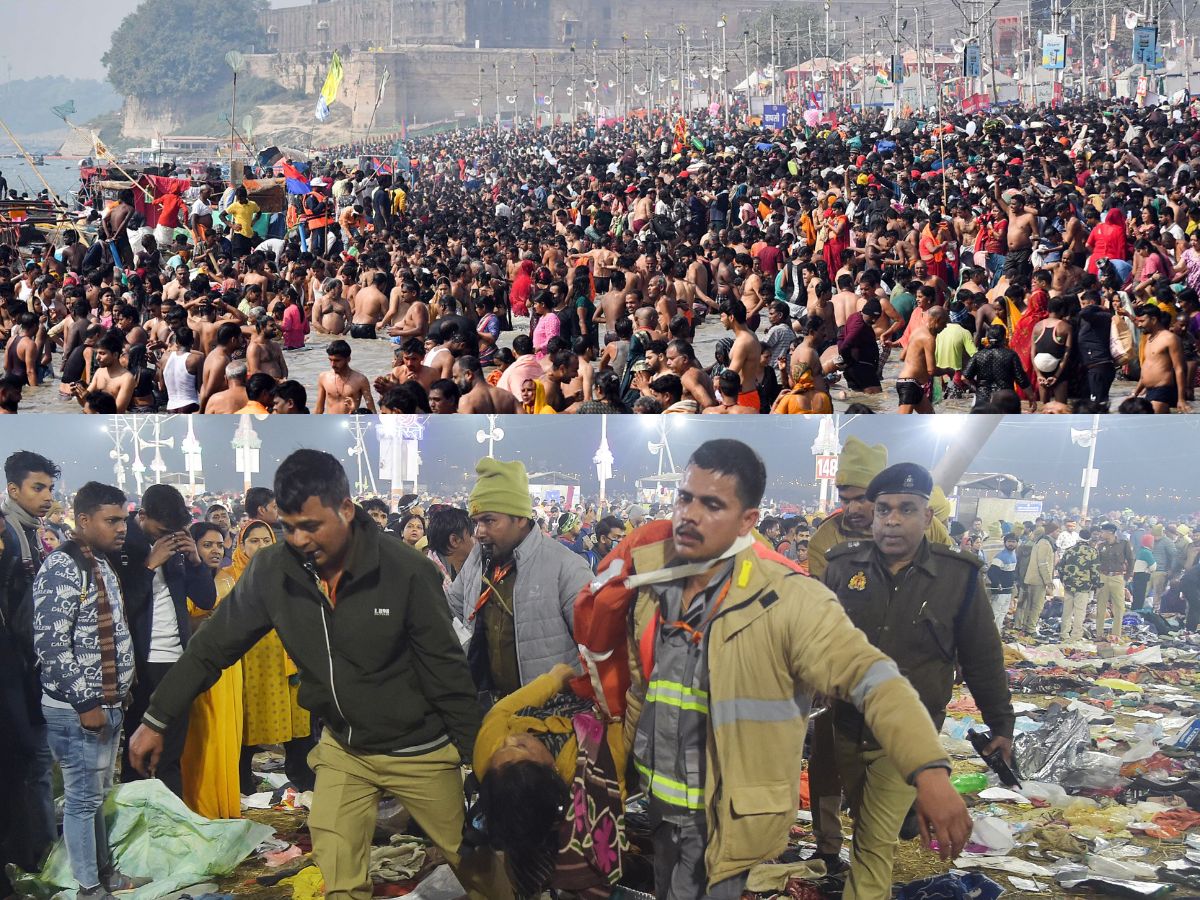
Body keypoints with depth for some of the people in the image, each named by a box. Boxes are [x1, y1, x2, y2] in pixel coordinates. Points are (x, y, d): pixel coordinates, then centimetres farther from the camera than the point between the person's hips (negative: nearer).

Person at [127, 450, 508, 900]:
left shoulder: (406, 570, -23)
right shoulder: (271, 571, -13)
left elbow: (447, 668, -15)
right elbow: (213, 647, -2)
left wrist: (478, 756, -11)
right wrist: (155, 721, 0)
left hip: (419, 751, -3)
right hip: (342, 749, 3)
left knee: (473, 861, 10)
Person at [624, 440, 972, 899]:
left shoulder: (785, 600, -21)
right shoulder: (655, 580, 0)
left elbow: (870, 676, -30)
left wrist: (929, 773, -42)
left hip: (728, 821, -6)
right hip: (659, 809, 6)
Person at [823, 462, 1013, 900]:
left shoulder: (960, 577, -9)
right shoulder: (842, 565, -4)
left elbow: (983, 658, 1)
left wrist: (1001, 723, 8)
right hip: (845, 727, 3)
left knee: (876, 842, -6)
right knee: (865, 826, 19)